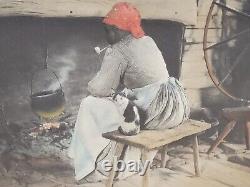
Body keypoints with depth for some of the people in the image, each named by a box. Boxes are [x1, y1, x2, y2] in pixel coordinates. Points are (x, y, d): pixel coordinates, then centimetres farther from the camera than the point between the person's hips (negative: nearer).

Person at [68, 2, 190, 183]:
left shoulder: (118, 51, -11)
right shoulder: (148, 41, 14)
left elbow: (100, 90, -9)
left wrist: (92, 85, 12)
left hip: (154, 113, -9)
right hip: (175, 107, 9)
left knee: (90, 105, 2)